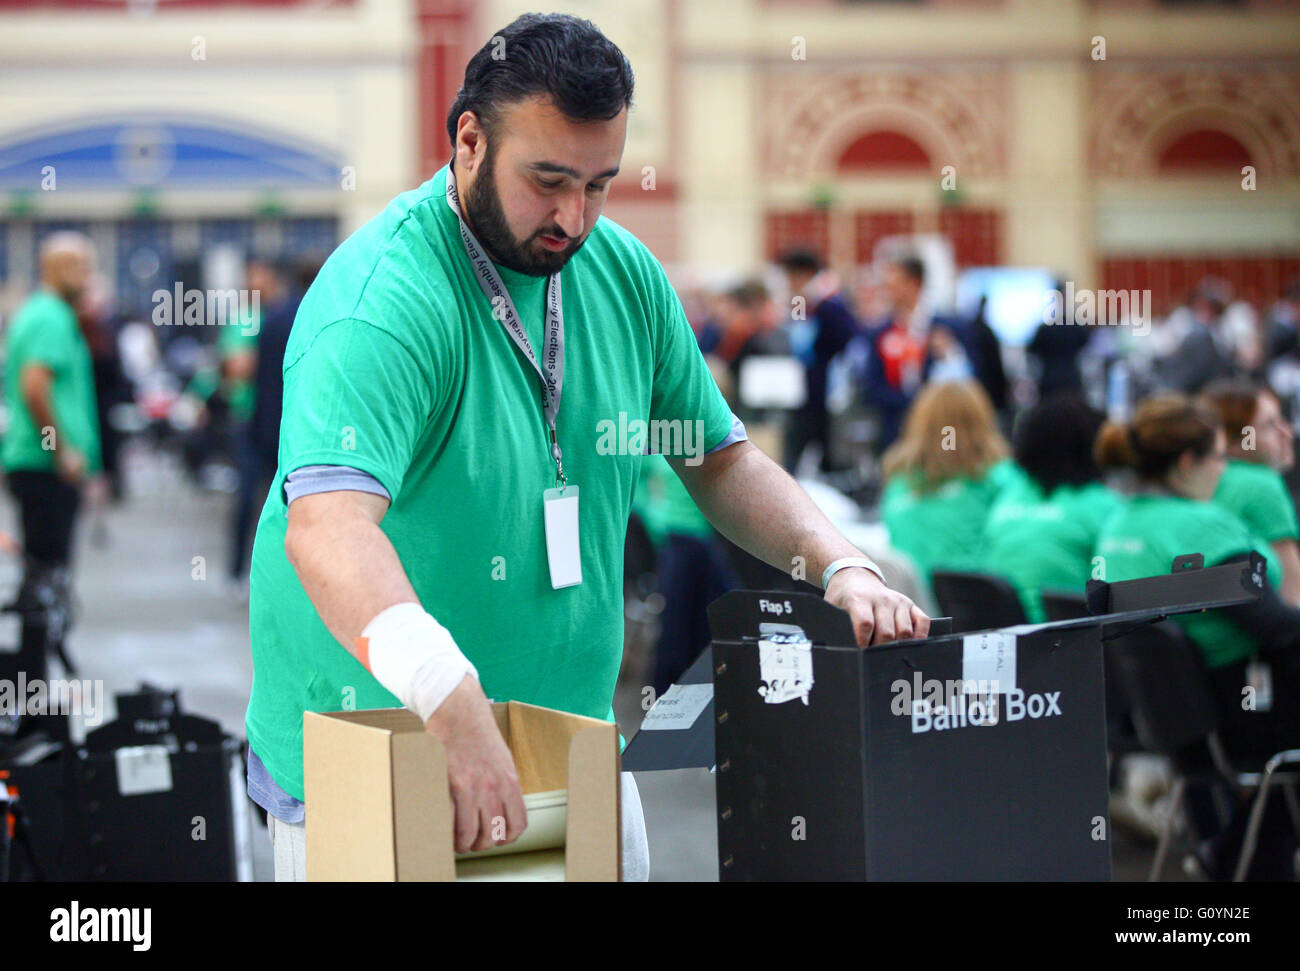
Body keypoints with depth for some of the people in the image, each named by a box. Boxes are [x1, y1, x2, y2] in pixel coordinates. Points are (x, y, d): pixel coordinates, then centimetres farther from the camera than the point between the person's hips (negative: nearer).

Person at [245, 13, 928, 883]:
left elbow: (720, 460, 13)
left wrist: (843, 567, -3)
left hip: (574, 740, 7)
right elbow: (326, 526, -37)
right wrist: (452, 702, -51)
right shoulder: (382, 302, -23)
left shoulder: (624, 273, 2)